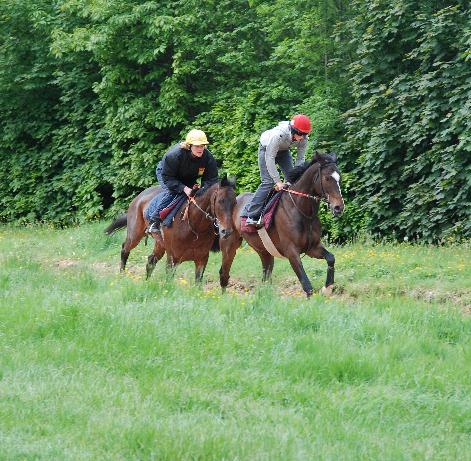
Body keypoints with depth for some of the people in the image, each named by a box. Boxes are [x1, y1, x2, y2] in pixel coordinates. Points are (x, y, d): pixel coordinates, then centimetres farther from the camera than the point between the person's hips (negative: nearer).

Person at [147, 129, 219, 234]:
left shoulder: (208, 158, -27)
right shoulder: (174, 154, -39)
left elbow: (211, 180, -19)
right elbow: (167, 177, -32)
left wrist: (204, 191, -41)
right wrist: (184, 189, -43)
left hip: (189, 179, 5)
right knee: (170, 192, -30)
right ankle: (154, 220, -24)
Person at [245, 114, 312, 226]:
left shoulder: (303, 138, -27)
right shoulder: (278, 135, -43)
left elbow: (300, 159, -15)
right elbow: (270, 158, -35)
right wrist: (278, 181, -33)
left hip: (283, 150, 6)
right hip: (266, 149, -6)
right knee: (268, 182, -16)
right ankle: (252, 216, -13)